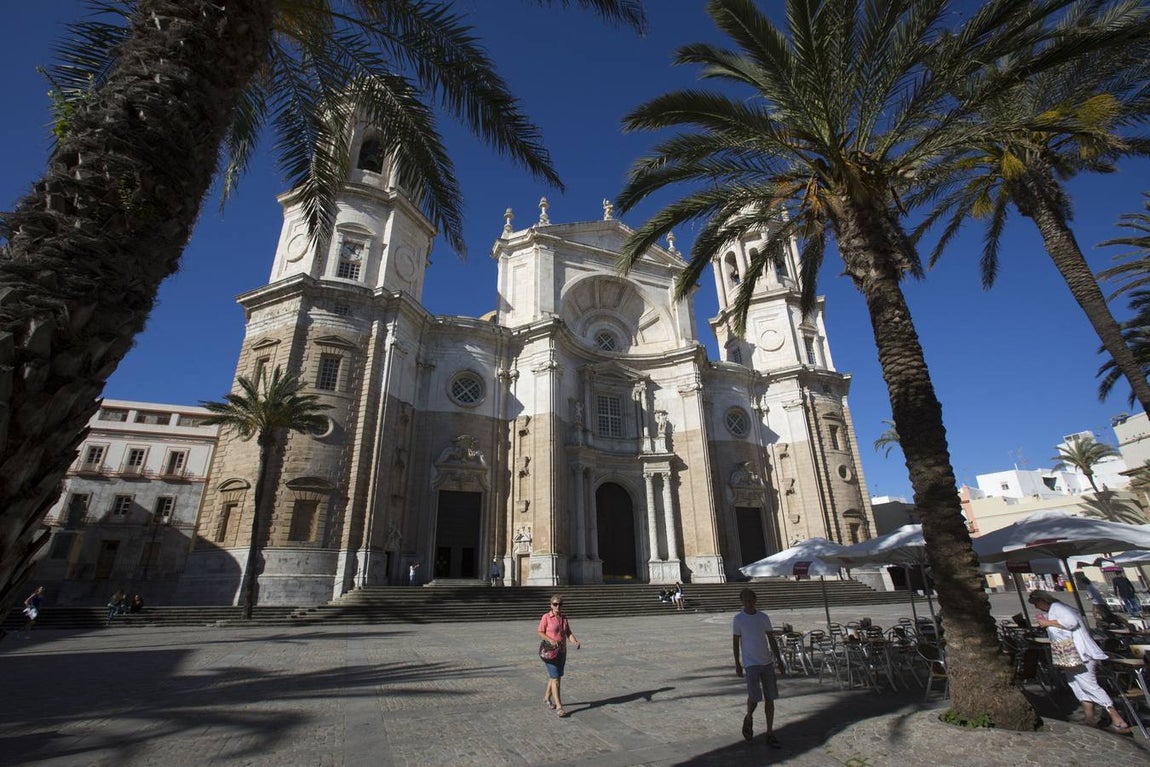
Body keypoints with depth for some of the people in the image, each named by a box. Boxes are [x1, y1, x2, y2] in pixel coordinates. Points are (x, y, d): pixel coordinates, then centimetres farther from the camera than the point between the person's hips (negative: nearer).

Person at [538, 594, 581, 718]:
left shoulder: (564, 618, 5)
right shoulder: (546, 617, -11)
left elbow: (569, 633, 2)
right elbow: (540, 633, -10)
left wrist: (576, 642, -16)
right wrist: (550, 640, -25)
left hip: (562, 651, 6)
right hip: (550, 651, -6)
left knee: (554, 677, 17)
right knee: (555, 678, -9)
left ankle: (547, 698, 36)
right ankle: (559, 707, -5)